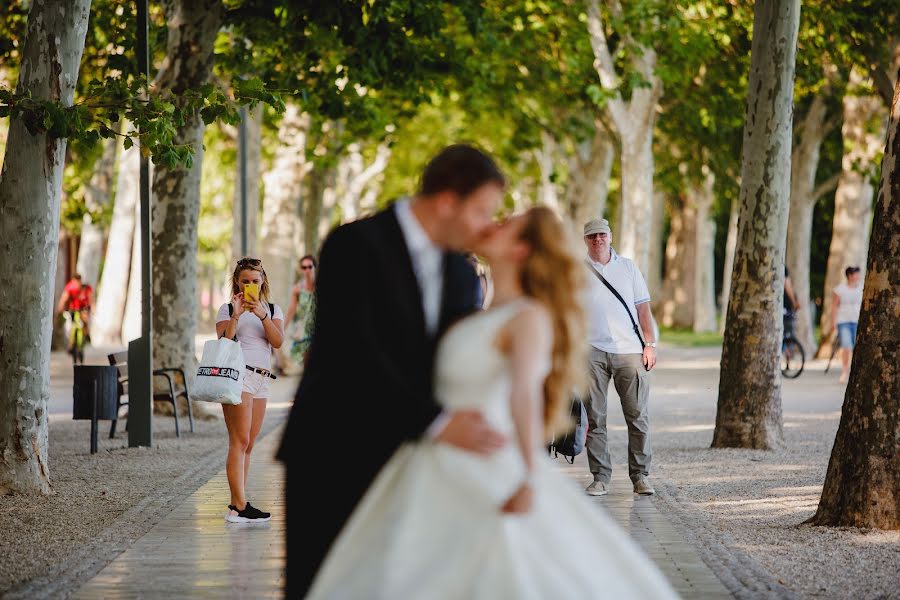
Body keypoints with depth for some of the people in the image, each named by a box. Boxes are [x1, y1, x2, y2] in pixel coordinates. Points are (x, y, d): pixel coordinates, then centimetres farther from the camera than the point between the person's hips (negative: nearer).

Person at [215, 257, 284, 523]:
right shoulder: (227, 309, 5)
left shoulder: (273, 310, 15)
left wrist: (262, 315, -15)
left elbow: (278, 341, -2)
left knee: (248, 444, 5)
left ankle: (237, 504, 6)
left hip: (261, 380, 5)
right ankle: (239, 506, -17)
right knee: (240, 441, -13)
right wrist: (235, 316, -15)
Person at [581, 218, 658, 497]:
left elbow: (643, 307, 14)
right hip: (592, 351, -1)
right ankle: (600, 477, 4)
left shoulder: (628, 267, 14)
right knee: (595, 418, -1)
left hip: (629, 349, 1)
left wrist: (650, 343, 5)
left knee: (638, 415, -2)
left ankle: (640, 475, 4)